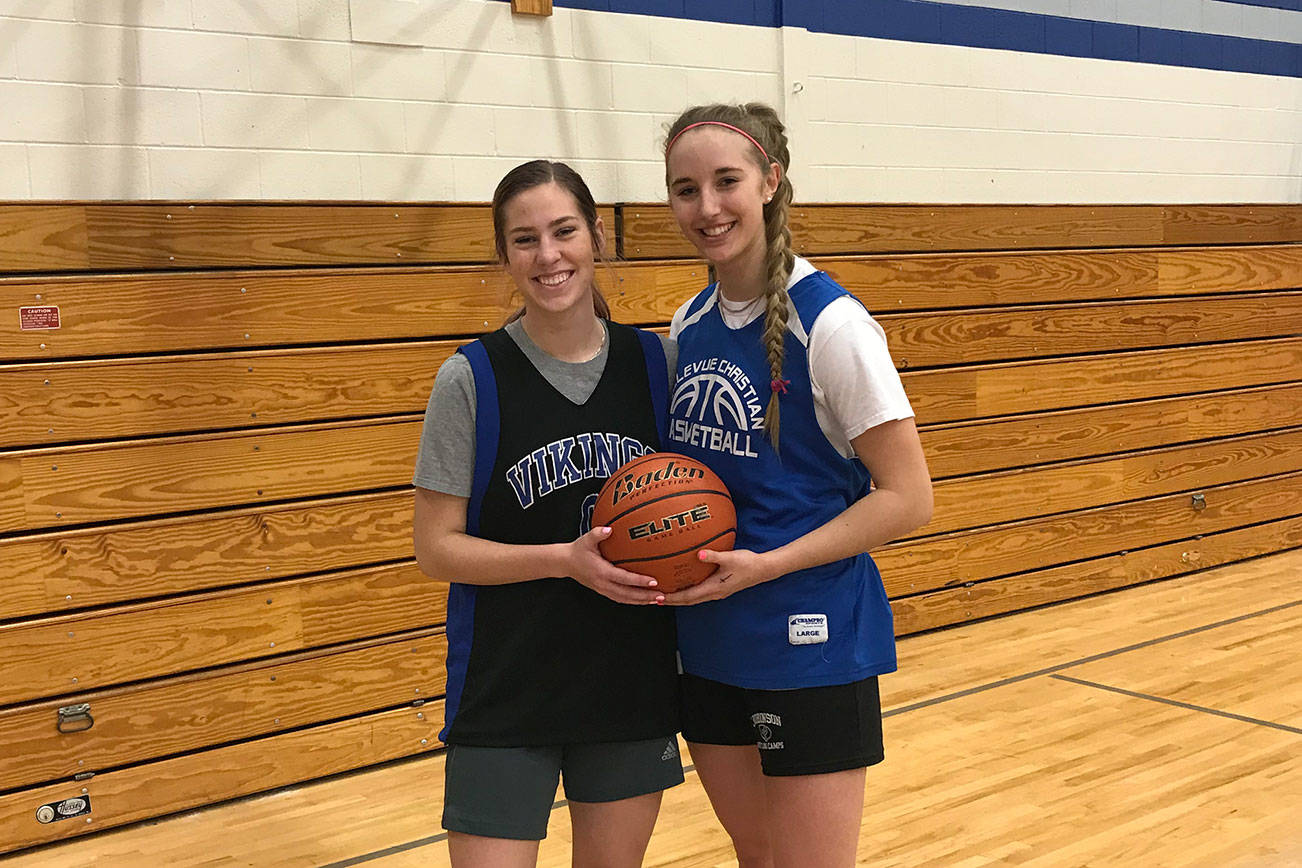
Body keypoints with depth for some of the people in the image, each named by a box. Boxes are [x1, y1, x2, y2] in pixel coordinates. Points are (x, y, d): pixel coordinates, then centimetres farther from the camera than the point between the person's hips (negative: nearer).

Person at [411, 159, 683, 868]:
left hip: (633, 687, 3)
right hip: (505, 696, -3)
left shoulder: (653, 361, 1)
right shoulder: (472, 378, -8)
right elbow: (436, 549, -8)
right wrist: (567, 559, -20)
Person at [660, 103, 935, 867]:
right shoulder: (687, 326, 5)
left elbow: (908, 498, -16)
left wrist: (765, 565, -22)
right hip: (709, 642, 6)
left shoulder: (829, 324, -16)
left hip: (811, 646, -6)